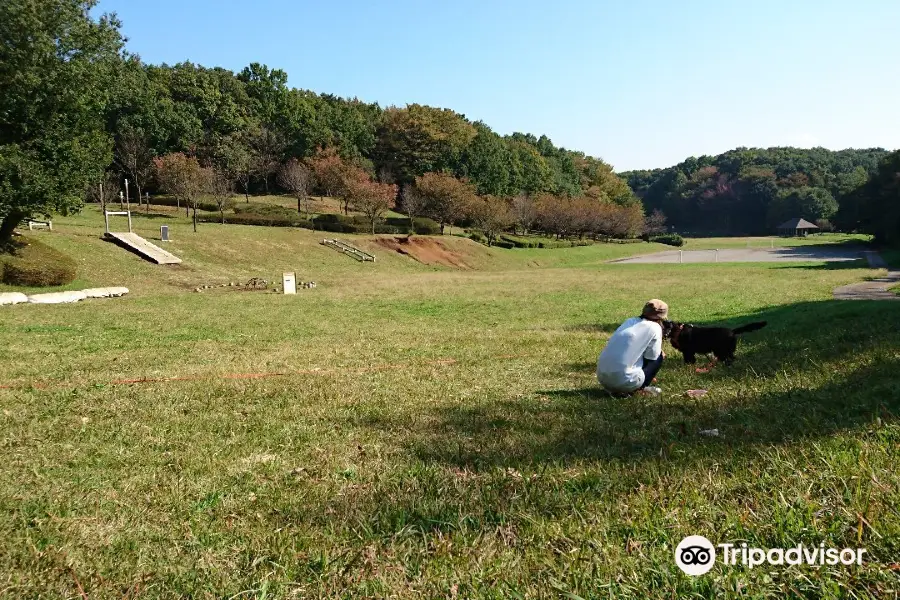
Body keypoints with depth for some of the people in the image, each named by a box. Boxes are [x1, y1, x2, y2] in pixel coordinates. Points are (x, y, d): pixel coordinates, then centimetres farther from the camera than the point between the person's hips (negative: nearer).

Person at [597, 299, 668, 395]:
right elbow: (652, 356, 3)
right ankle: (640, 388, 5)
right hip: (623, 381, -6)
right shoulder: (654, 328, -1)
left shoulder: (630, 321, 17)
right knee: (659, 357, 13)